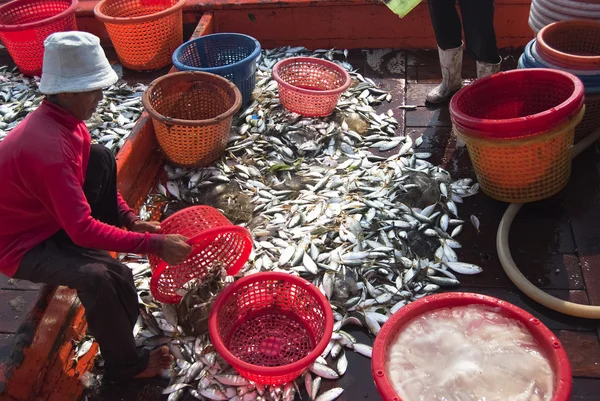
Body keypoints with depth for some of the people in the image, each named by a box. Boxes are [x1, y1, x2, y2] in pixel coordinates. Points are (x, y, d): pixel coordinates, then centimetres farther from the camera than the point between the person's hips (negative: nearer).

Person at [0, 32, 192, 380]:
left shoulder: (62, 118, -5)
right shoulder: (49, 146, -34)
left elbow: (93, 173, 10)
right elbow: (82, 230, -35)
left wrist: (130, 219, -3)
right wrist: (154, 244, -32)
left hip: (50, 216, 9)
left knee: (101, 158, 2)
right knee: (103, 276, -34)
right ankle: (125, 364, -11)